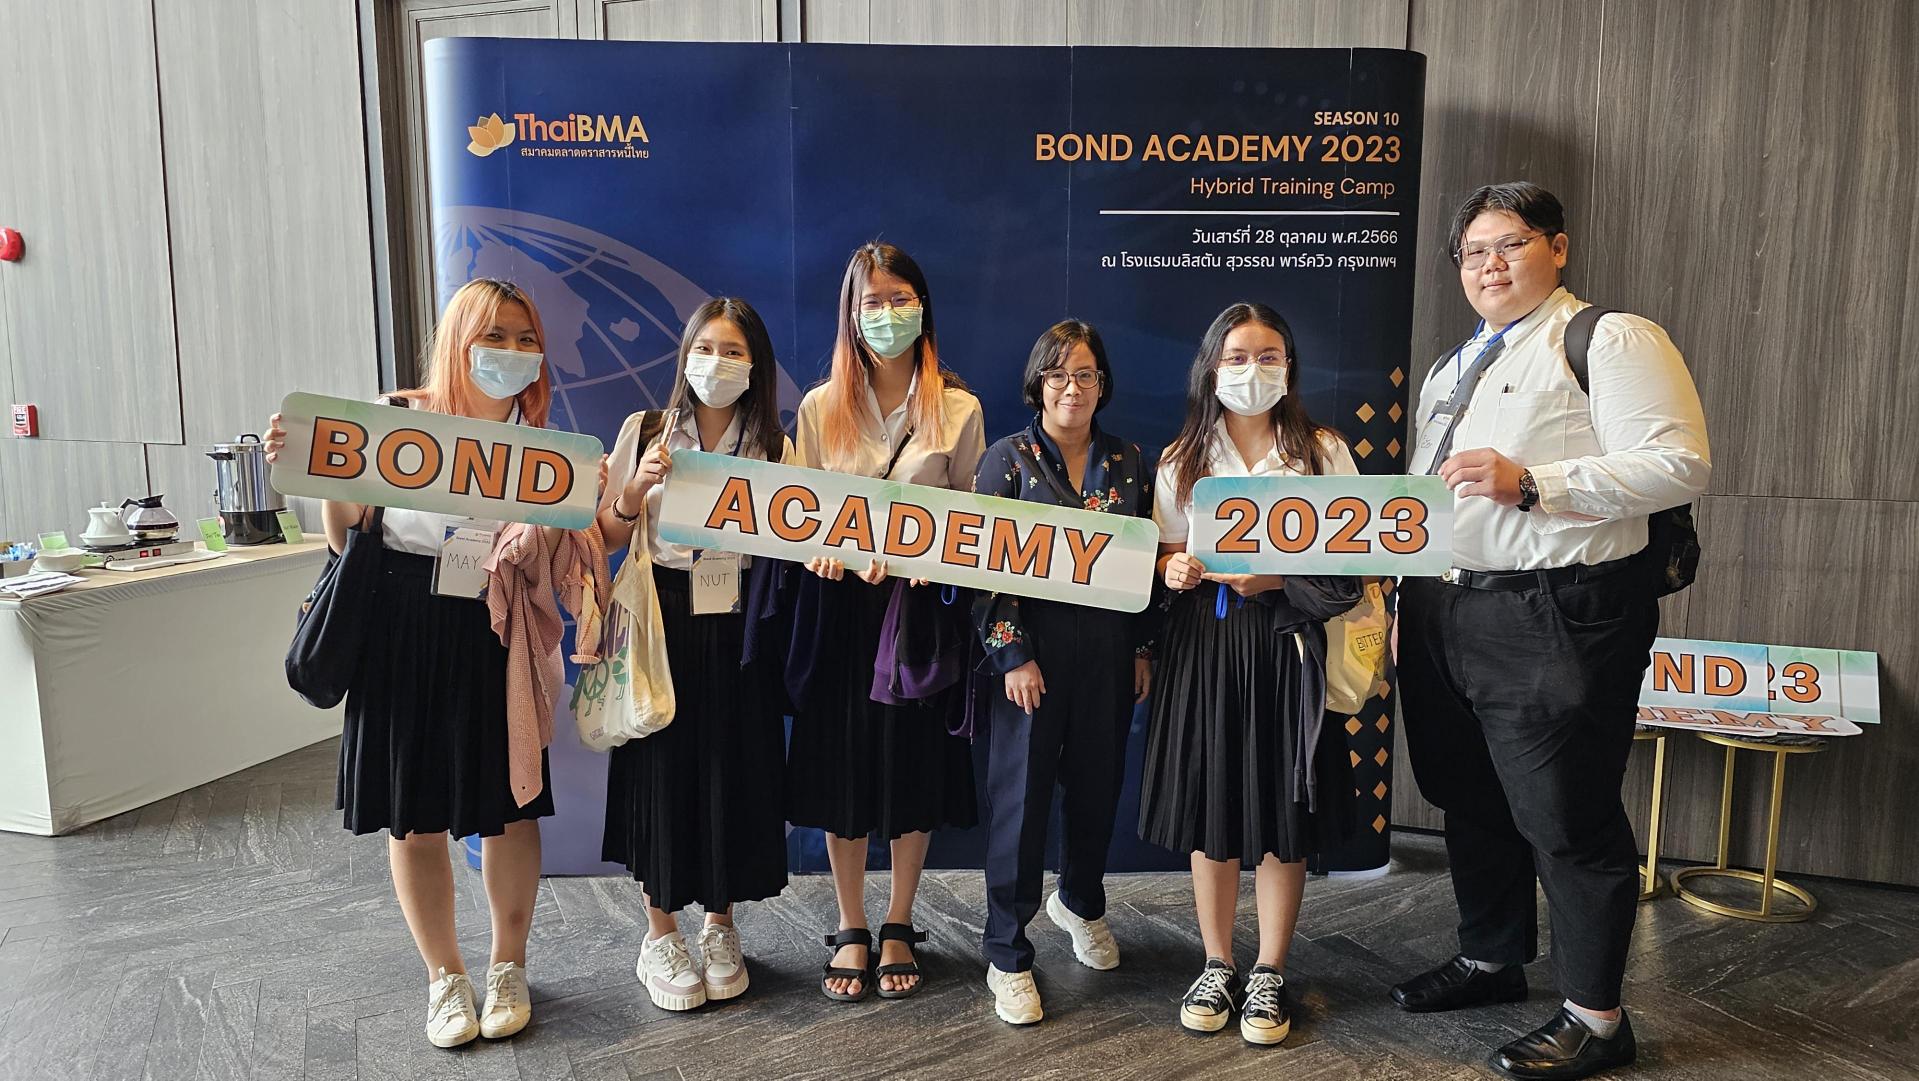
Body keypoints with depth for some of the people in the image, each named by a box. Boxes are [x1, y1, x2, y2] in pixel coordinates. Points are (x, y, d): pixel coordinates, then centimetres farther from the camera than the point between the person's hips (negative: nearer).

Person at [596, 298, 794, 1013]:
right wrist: (637, 490, -14)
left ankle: (720, 928, 28)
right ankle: (659, 936, 23)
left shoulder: (774, 446, 4)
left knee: (732, 770, 7)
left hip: (737, 625, 1)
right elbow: (608, 537, 2)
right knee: (663, 771, 4)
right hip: (664, 623, -1)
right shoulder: (644, 432, 0)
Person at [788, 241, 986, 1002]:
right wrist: (833, 555, -15)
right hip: (842, 606, 1)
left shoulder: (959, 410, 1)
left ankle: (899, 927, 26)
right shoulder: (820, 408, 5)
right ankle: (850, 930, 24)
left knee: (915, 770, 7)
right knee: (841, 769, 6)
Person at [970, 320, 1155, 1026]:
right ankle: (1007, 955, 13)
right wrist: (1013, 655, -13)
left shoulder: (1128, 463, 8)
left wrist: (1144, 647, 7)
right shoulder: (1008, 459, -3)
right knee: (1021, 795, 1)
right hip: (1032, 647, -4)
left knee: (1098, 784, 14)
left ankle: (1080, 901, 42)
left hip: (1109, 650, 4)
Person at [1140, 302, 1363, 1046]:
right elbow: (1164, 552, 11)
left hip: (1286, 640, -1)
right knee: (1207, 806, 6)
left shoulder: (1323, 451, 3)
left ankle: (1269, 976, 19)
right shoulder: (1181, 458, 8)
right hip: (1202, 642, 2)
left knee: (1282, 814, 3)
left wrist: (1280, 576, -15)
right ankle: (1217, 968, 22)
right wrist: (1173, 568, -11)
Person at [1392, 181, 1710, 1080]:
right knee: (1470, 801, 18)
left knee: (1565, 818, -1)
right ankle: (1491, 960, 37)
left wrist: (1530, 483, -25)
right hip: (1444, 613, 8)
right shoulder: (1453, 366, 19)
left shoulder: (1611, 340, -6)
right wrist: (1405, 583, 14)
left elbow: (1680, 465, -17)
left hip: (1556, 619, -8)